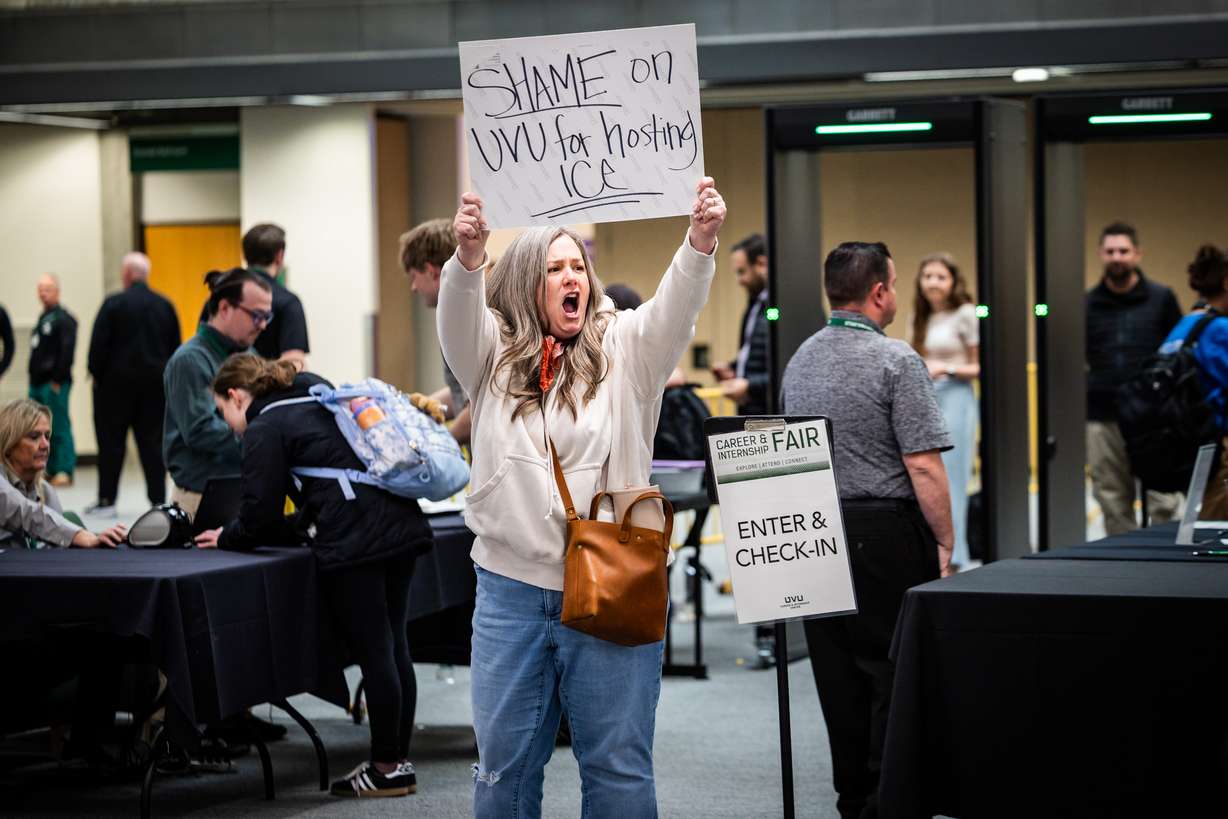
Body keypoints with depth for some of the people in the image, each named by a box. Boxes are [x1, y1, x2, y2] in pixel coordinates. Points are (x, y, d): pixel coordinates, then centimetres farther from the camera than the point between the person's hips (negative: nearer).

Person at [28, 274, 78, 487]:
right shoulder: (43, 319, 19)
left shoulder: (64, 319, -8)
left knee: (59, 428, -9)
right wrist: (34, 378, 14)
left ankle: (64, 471, -9)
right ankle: (48, 470, 16)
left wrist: (57, 380, -18)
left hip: (54, 384, -9)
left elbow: (67, 351, -16)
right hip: (38, 382, 9)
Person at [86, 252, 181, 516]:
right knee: (152, 442, 6)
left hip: (117, 382, -3)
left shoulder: (113, 304, -9)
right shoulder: (165, 306, 4)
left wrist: (96, 374, 2)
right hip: (156, 384, 3)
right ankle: (158, 499, 4)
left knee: (111, 442, 4)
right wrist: (165, 374, 14)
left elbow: (98, 345, -10)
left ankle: (106, 500, 5)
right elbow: (175, 346, 7)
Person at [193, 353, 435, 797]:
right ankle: (399, 760, 17)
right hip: (401, 524, 9)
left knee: (374, 652, -3)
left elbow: (259, 516, -2)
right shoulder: (315, 400, 25)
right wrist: (301, 526, 34)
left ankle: (387, 769, 3)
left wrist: (226, 539, 15)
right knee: (394, 648, 12)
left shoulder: (263, 431, -2)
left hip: (354, 543, -9)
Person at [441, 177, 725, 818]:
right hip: (512, 589, 1)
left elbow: (677, 306, -12)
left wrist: (701, 238, -32)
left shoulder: (623, 350, 4)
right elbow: (459, 313, -12)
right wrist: (469, 252, -34)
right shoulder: (494, 357, 6)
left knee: (618, 766, 3)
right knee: (504, 765, 8)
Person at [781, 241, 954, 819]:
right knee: (892, 670, -2)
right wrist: (945, 543, -9)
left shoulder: (800, 361, 10)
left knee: (838, 668, 10)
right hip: (886, 533, -7)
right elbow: (923, 466, -16)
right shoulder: (896, 361, -13)